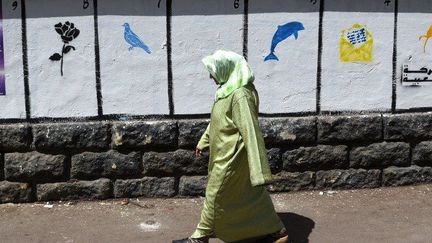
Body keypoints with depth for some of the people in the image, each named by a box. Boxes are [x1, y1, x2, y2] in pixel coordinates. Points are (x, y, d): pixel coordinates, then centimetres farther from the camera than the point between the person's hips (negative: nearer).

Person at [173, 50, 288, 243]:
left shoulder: (240, 95, -26)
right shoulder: (228, 89, 6)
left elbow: (251, 132, -29)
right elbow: (217, 119, 21)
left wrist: (259, 171, -30)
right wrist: (204, 141, 29)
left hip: (231, 157, -10)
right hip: (227, 154, 10)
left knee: (215, 196, 5)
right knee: (249, 195, 18)